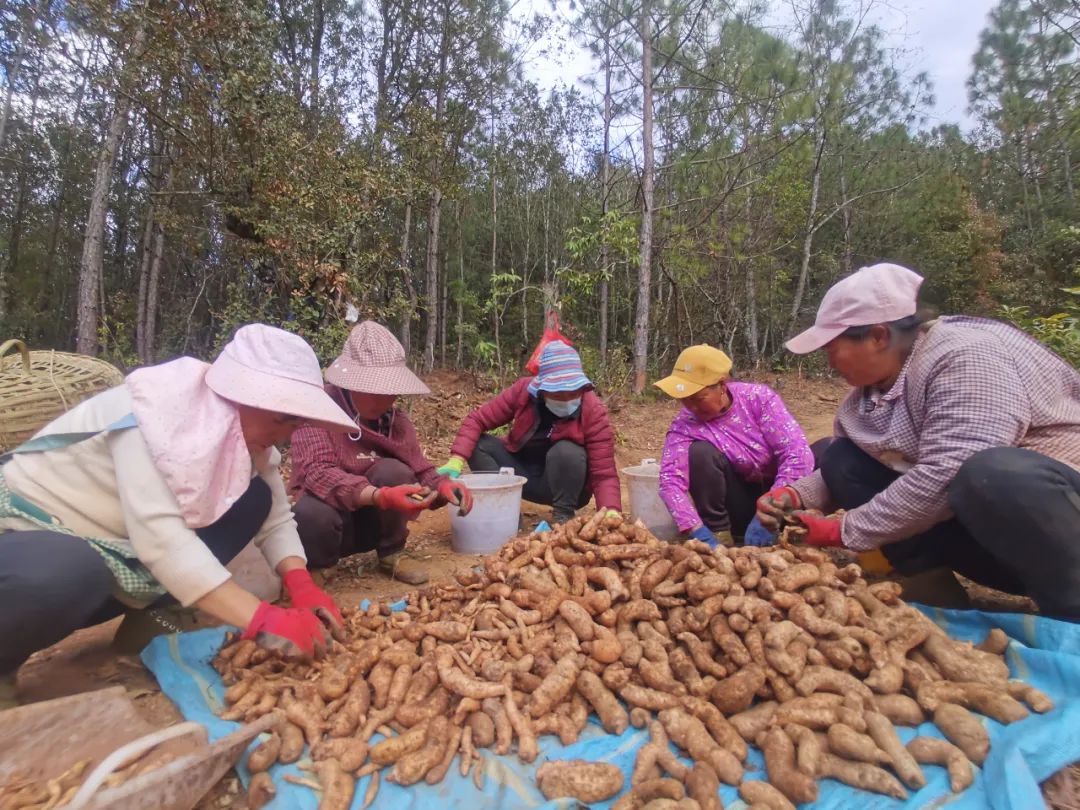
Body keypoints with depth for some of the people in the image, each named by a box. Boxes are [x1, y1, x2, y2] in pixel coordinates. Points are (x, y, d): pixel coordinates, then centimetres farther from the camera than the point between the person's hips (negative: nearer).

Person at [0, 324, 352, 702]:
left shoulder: (245, 430, -8)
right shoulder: (153, 412, -29)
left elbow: (275, 519, -6)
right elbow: (160, 535, -39)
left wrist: (302, 585, -25)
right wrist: (263, 620, -43)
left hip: (112, 549, 6)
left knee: (254, 497, -11)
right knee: (66, 574, -40)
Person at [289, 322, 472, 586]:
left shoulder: (394, 417, -3)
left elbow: (420, 470, -6)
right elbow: (317, 473, -31)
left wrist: (443, 486, -31)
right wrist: (381, 496, -47)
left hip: (374, 520, 4)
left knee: (392, 471, -26)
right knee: (311, 515, -38)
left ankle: (392, 553, -2)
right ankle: (316, 566, -2)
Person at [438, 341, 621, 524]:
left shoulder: (593, 411, -24)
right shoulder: (523, 390, -18)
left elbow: (604, 474, -27)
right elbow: (476, 420, -15)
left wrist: (611, 512, -45)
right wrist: (456, 460, -30)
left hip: (563, 486, -2)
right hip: (522, 472, 3)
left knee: (566, 451, -34)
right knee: (478, 444, -17)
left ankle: (564, 515, -14)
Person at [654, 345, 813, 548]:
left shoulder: (758, 397, -18)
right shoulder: (684, 425, -17)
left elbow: (797, 454, -24)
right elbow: (671, 480, -28)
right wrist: (699, 532, -40)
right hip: (739, 505, 0)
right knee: (700, 452, -27)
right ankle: (719, 534, -13)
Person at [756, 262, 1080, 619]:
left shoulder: (964, 355, -23)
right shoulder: (867, 395, 1)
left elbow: (946, 477, -33)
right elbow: (843, 474, 12)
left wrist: (844, 531, -23)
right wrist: (795, 496, -9)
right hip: (983, 522, 7)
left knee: (994, 475, -38)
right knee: (839, 460, -4)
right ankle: (933, 589, -5)